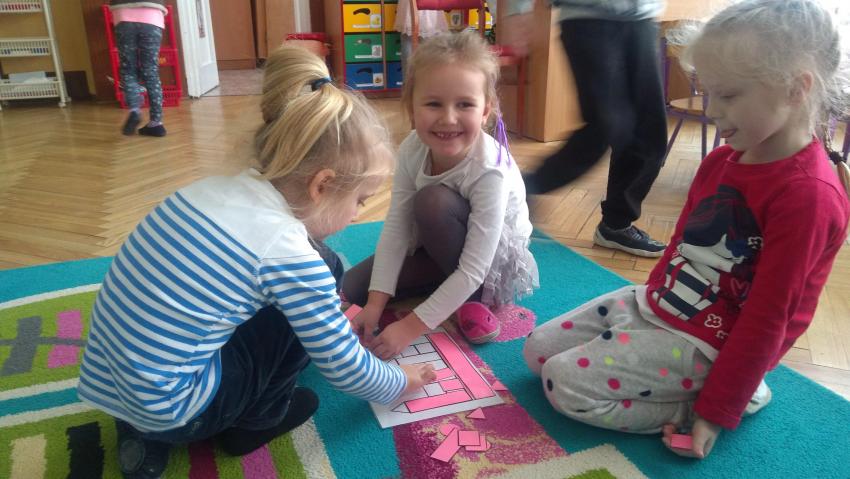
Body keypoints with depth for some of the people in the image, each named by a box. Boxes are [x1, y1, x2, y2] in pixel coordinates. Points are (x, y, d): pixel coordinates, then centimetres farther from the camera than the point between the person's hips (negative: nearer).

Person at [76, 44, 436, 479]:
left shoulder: (214, 188, 1)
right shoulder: (290, 254, -20)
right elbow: (344, 370, -8)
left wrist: (332, 314, 26)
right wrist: (400, 383, 11)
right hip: (167, 410, -7)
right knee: (323, 270, -6)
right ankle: (258, 418, 12)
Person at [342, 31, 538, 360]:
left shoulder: (490, 172, -34)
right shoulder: (412, 150, -19)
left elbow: (473, 270, -33)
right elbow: (396, 227, -18)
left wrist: (411, 326, -33)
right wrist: (376, 303, -24)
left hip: (496, 259, -5)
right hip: (440, 250, 6)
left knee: (433, 201, -33)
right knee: (354, 286, -7)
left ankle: (474, 299, -12)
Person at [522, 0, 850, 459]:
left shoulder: (807, 195, -23)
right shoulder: (722, 160, 4)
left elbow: (766, 318, -22)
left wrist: (718, 411, -17)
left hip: (709, 343, -9)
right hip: (654, 303, 9)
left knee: (567, 382, -16)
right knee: (538, 349, 7)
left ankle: (717, 402, -1)